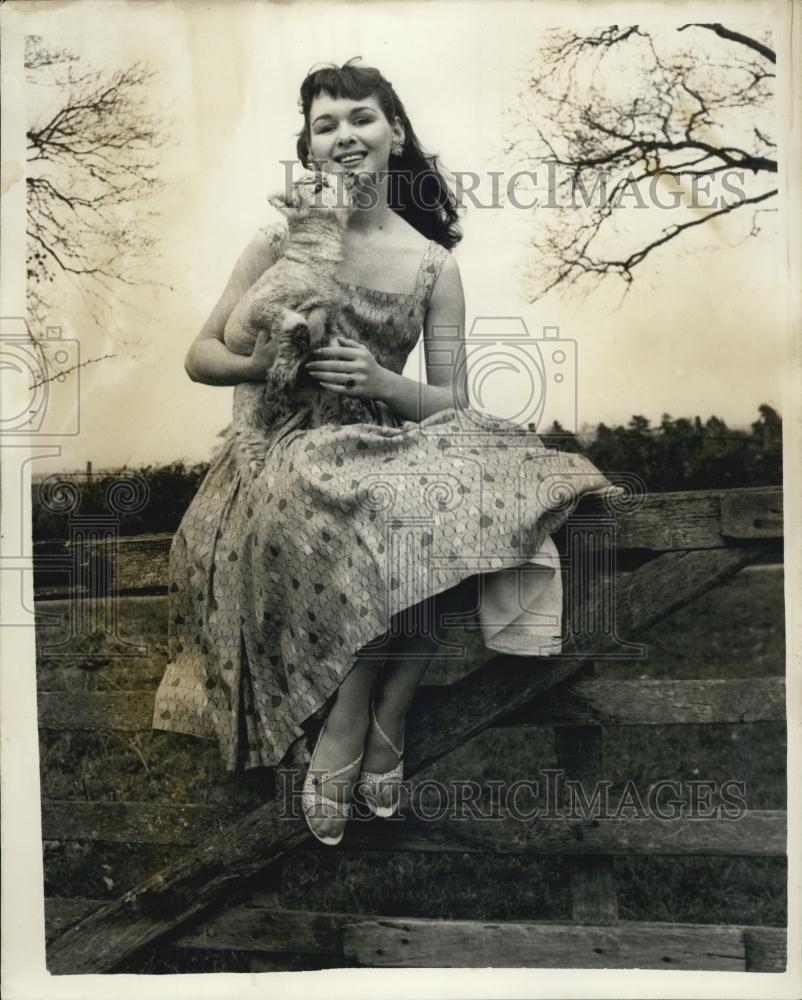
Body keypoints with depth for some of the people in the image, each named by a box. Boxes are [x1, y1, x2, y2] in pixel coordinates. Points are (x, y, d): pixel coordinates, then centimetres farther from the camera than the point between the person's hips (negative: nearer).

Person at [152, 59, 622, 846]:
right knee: (385, 530, -34)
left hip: (392, 444, 2)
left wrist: (384, 384, -16)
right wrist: (257, 363, -16)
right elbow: (200, 357, 6)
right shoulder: (285, 239, 4)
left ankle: (353, 748, -15)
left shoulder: (433, 263, 6)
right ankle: (350, 752, -13)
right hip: (293, 444, -2)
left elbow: (453, 404, 4)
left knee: (471, 502, -30)